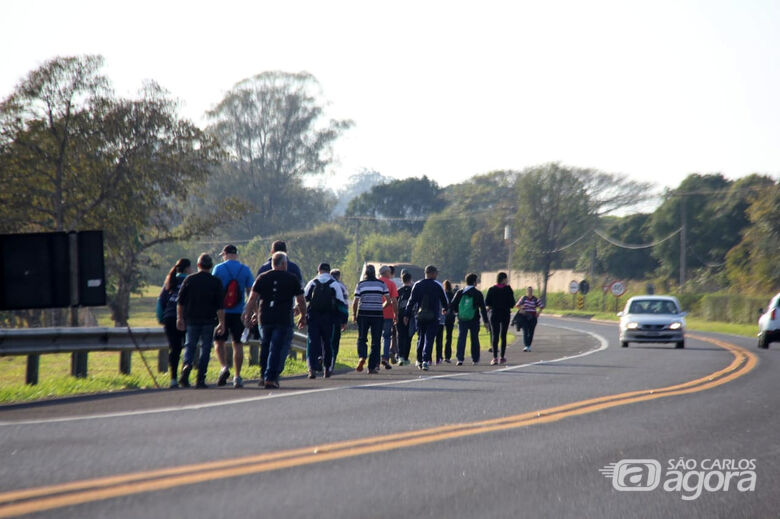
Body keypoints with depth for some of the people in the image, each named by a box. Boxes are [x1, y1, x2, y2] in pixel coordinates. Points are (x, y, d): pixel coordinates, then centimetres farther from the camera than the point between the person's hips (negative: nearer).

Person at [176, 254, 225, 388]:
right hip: (208, 320, -1)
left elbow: (180, 302, 4)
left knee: (190, 346, 12)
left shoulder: (189, 280, 2)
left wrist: (180, 318, 12)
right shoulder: (216, 282, -2)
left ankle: (187, 365, -18)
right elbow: (220, 306, -5)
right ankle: (200, 380, 2)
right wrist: (221, 323, -2)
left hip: (192, 320, 1)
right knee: (205, 348, 6)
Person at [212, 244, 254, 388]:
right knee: (238, 344, 6)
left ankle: (224, 367, -12)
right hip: (239, 312, 2)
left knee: (219, 342, 11)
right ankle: (237, 377, 3)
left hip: (221, 311, -1)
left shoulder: (218, 269, -2)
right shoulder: (245, 269, 4)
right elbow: (250, 292, 4)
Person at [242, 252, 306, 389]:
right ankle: (270, 378, -10)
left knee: (265, 347, 19)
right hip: (284, 319, -3)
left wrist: (249, 314, 11)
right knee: (278, 349, -3)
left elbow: (252, 298, 3)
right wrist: (303, 317, 18)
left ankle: (263, 376, 23)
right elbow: (300, 301, 5)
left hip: (265, 318, 3)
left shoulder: (262, 278, 8)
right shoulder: (292, 279, 3)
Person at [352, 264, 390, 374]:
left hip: (363, 314, -1)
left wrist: (354, 314, 9)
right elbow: (388, 300, 3)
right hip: (378, 315, 1)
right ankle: (372, 367, 4)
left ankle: (361, 357, -17)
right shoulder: (381, 284, 4)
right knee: (376, 341, 6)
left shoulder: (360, 284, 0)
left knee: (362, 339, 11)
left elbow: (355, 302, -4)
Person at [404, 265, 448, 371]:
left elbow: (411, 301, 2)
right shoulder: (438, 286, -4)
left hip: (420, 316, 3)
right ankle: (425, 360, -17)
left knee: (420, 338, 15)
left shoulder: (417, 285, 4)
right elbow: (444, 299, 6)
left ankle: (419, 360, 19)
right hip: (433, 317, -3)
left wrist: (407, 315, 5)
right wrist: (445, 309, 26)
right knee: (429, 339, -5)